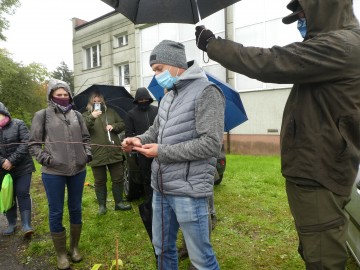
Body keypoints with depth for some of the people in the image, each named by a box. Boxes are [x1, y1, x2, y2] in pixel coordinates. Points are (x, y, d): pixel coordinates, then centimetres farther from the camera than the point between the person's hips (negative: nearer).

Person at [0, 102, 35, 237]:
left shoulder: (18, 124, -6)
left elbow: (25, 144, -13)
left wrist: (12, 161, -17)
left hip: (22, 167, -4)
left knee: (22, 194, -3)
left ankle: (26, 225, 2)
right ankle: (11, 223, 27)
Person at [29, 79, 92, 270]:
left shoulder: (76, 115, 8)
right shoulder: (42, 115, -1)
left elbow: (85, 138, 17)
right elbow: (34, 143, 2)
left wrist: (87, 154, 3)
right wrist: (45, 159, -11)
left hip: (78, 170, 3)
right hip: (53, 172, -3)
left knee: (76, 209, 14)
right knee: (56, 212, 8)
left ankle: (75, 247, 34)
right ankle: (61, 253, 27)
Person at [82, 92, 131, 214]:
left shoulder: (111, 112, 11)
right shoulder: (86, 115, 4)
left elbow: (122, 124, 13)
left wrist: (113, 126, -8)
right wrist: (92, 117, -28)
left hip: (114, 152, 2)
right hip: (97, 154, -2)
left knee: (118, 179, 10)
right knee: (100, 181, 10)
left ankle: (119, 202, 26)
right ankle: (102, 205, 25)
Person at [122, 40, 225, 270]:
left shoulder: (206, 91, -13)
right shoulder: (168, 96, 14)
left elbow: (211, 143, -21)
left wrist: (162, 151, -18)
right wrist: (139, 140, -2)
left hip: (189, 191, -8)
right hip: (161, 188, 8)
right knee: (162, 247, 23)